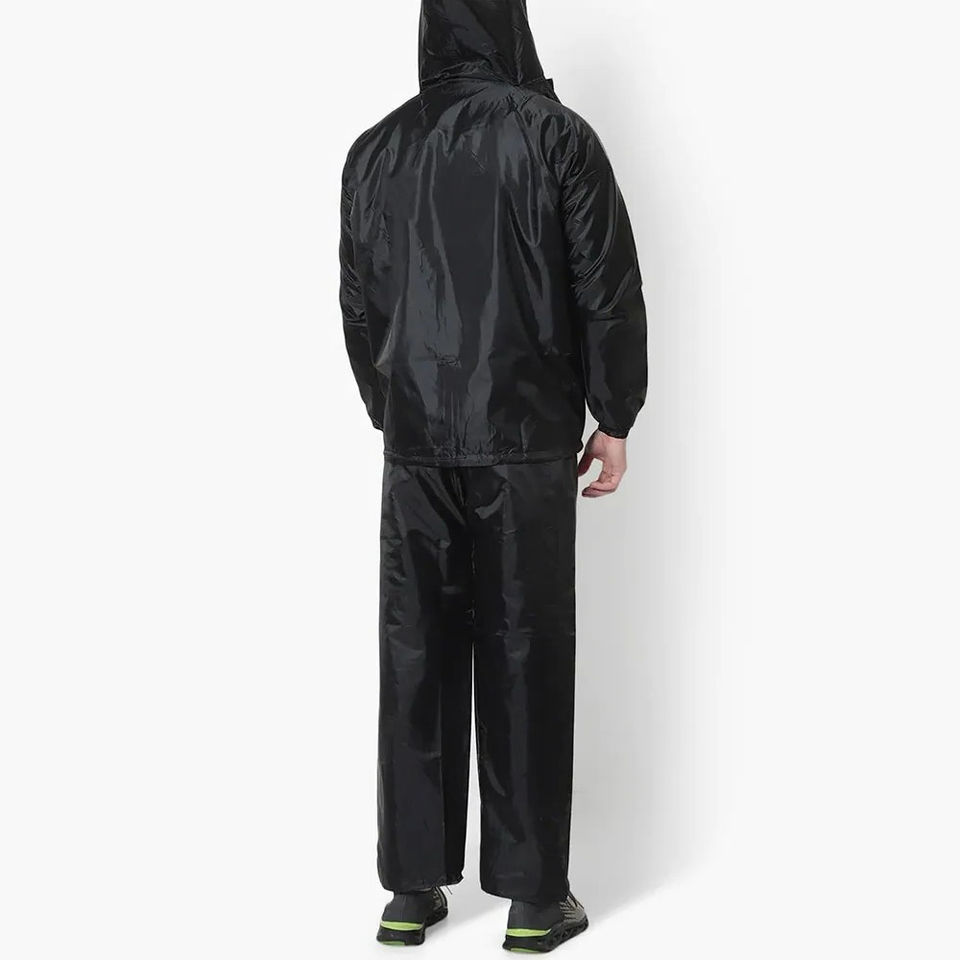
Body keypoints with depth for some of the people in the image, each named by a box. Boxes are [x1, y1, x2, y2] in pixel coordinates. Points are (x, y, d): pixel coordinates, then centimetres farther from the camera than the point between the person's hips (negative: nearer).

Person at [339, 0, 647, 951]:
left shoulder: (375, 150, 7)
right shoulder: (553, 135, -5)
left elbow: (360, 303, 13)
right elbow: (608, 287, -5)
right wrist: (613, 418, 4)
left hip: (415, 443, 3)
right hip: (527, 441, -3)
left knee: (416, 657, 8)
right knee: (524, 658, 2)